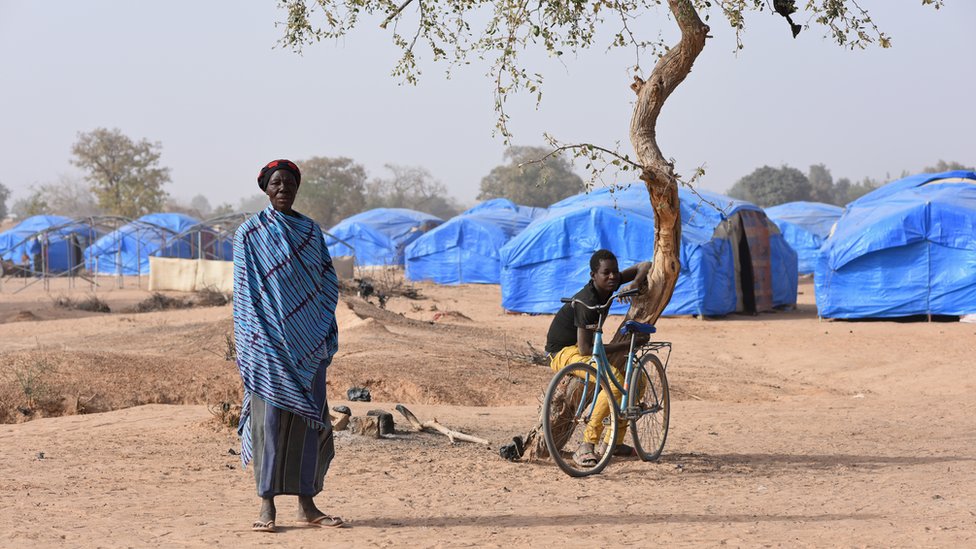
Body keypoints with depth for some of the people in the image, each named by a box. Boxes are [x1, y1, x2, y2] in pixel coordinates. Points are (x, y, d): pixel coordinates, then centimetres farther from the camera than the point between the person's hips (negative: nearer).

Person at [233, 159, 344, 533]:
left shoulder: (311, 231, 12)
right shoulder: (250, 234, 0)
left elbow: (327, 283, 14)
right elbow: (245, 291, -3)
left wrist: (326, 336, 6)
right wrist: (249, 344, -9)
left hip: (308, 344, 4)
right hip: (269, 342, -4)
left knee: (309, 418, 3)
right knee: (269, 418, -5)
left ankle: (307, 505, 8)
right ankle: (267, 505, 0)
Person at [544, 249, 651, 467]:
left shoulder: (609, 285, -4)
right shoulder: (588, 302, -28)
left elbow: (645, 266, 6)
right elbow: (585, 349, -29)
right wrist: (625, 345, -27)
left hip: (582, 348, 10)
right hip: (563, 352, -10)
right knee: (615, 378, -31)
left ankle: (615, 442, 14)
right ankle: (586, 447, -32)